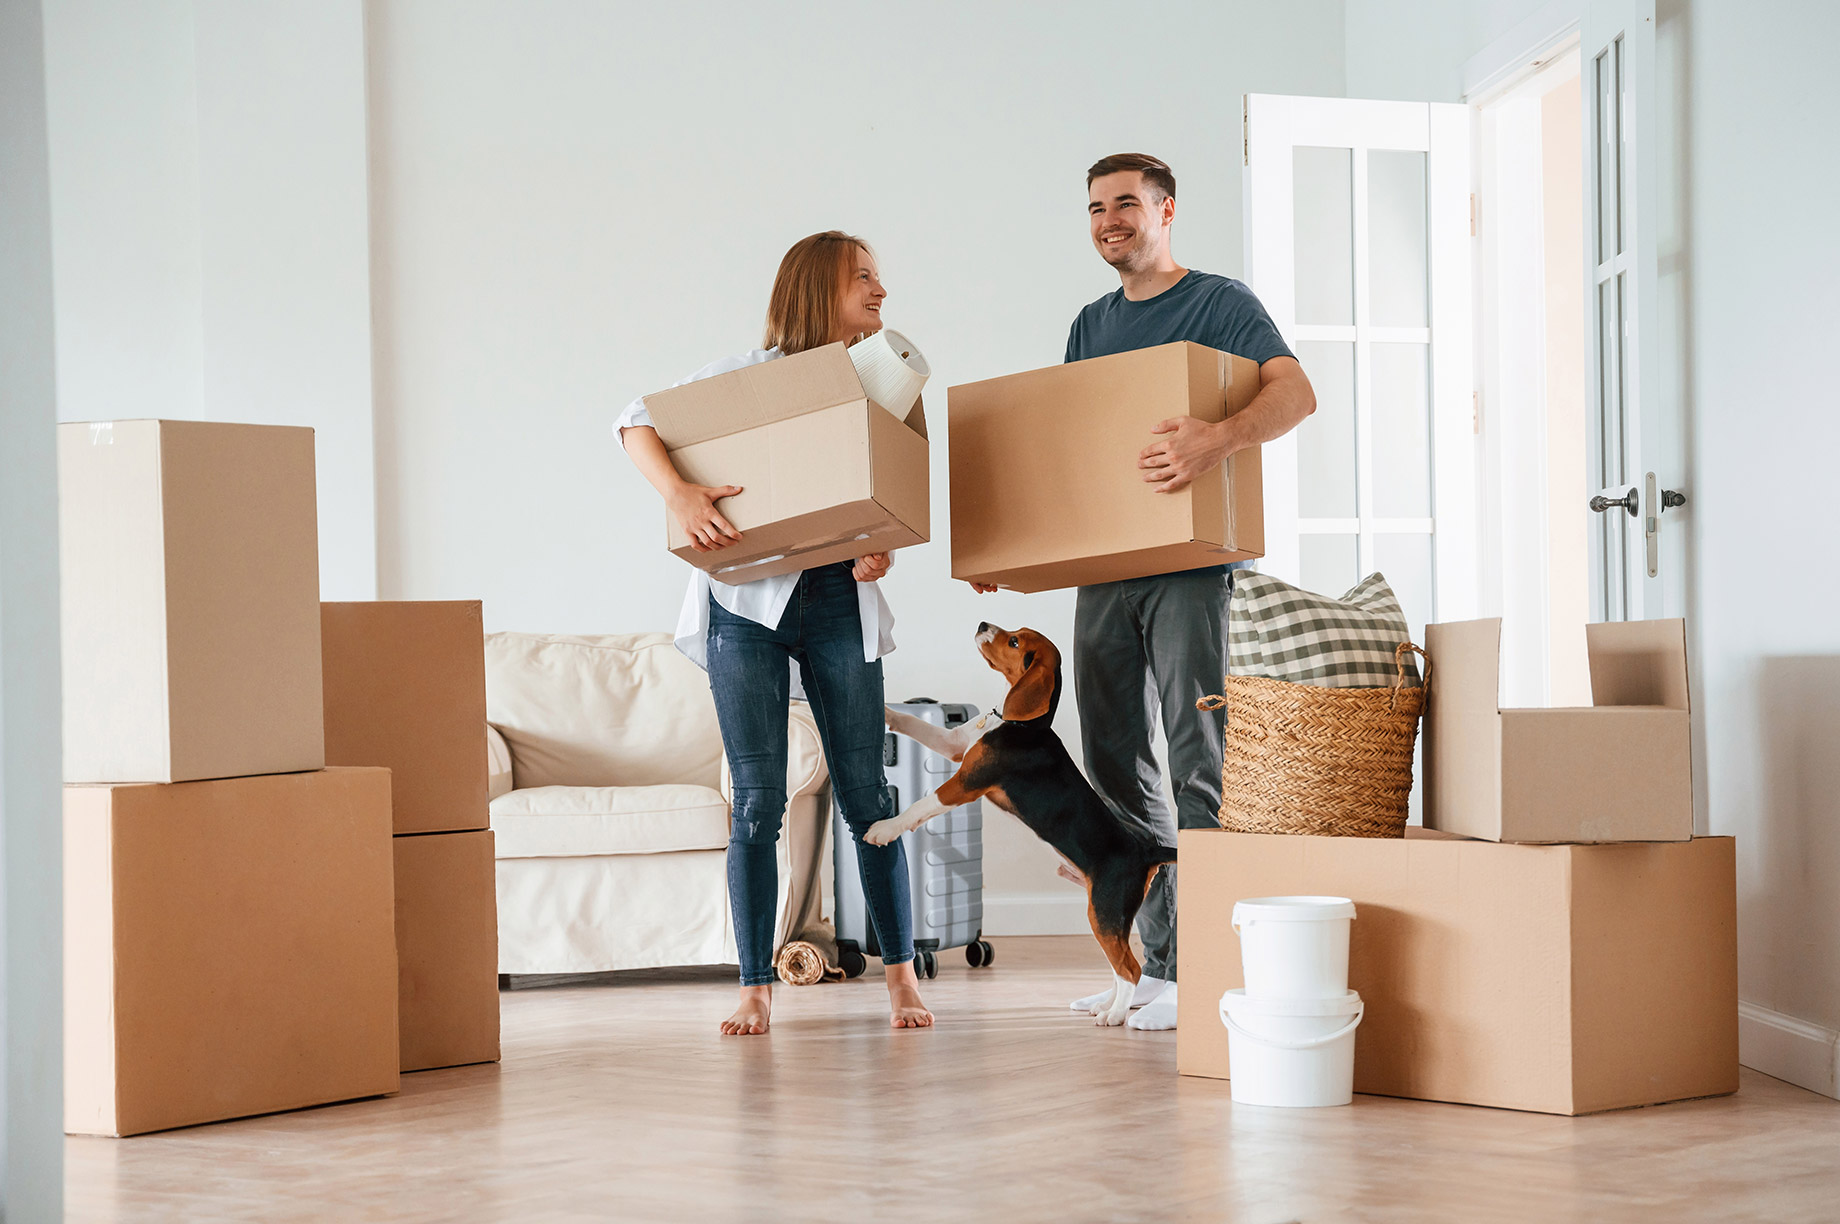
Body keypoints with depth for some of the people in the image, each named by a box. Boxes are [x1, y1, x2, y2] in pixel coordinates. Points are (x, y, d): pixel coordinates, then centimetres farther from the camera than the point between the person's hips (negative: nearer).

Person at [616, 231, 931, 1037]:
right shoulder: (752, 375, -2)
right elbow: (637, 422, -4)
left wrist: (880, 551, -10)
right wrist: (678, 495, -22)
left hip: (839, 605, 3)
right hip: (748, 604, -2)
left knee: (865, 795, 1)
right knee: (758, 802, -1)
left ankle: (901, 976, 13)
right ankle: (756, 989, 7)